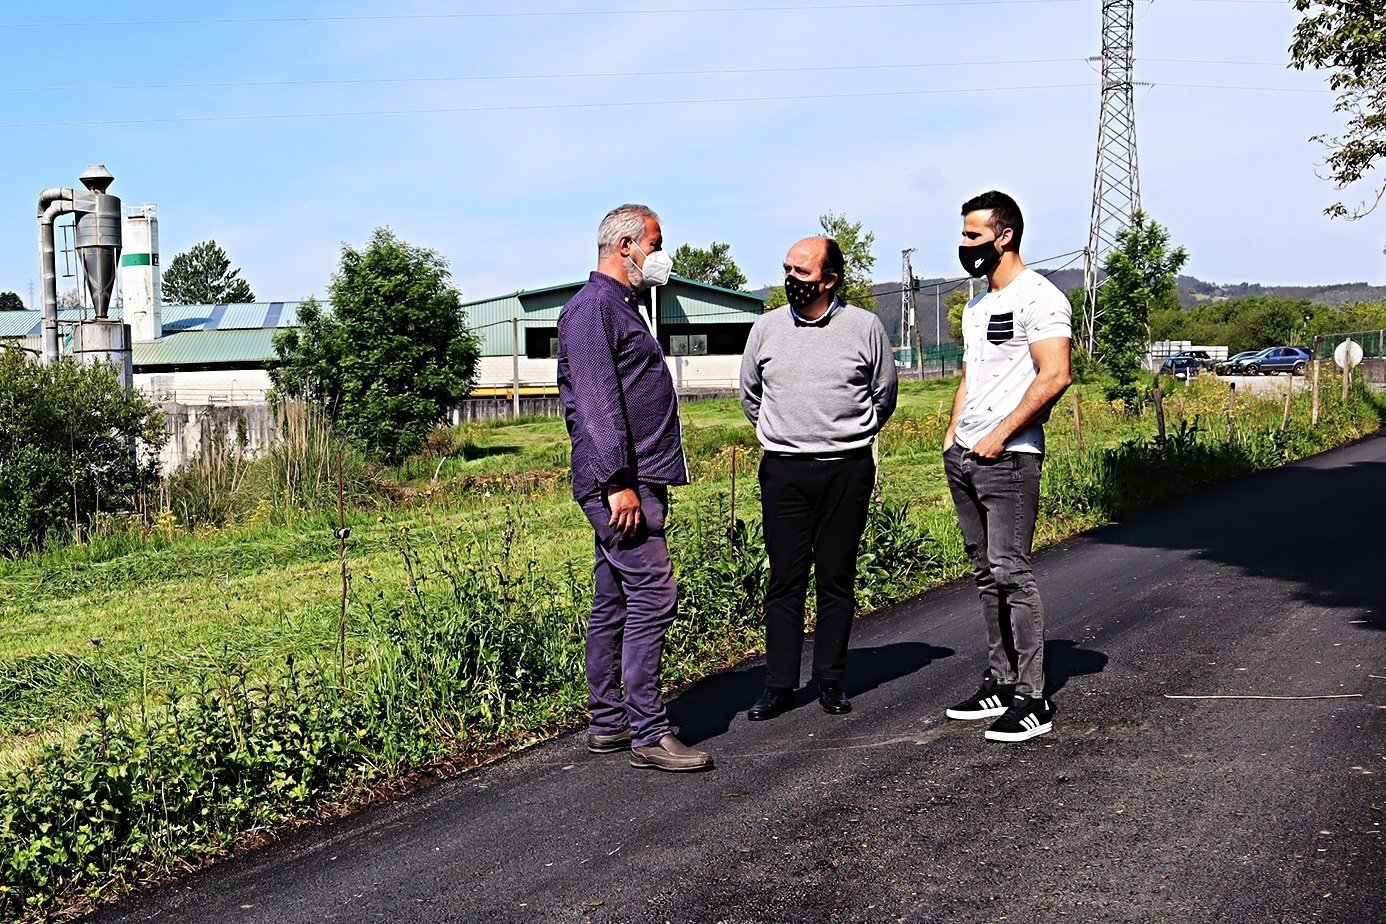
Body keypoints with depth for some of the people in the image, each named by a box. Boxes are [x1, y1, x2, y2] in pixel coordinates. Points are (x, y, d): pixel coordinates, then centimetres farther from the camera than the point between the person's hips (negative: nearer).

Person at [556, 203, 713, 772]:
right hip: (619, 482, -11)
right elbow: (596, 400, -19)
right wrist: (619, 481, -24)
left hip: (636, 481, 11)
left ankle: (607, 725, 17)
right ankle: (648, 736, -9)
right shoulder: (593, 306, -10)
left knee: (613, 605, 12)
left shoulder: (623, 307, 23)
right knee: (651, 597, -12)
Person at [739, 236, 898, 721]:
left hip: (848, 468, -1)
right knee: (785, 580, 1)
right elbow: (749, 393, 20)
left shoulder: (865, 327, 0)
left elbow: (883, 396, 14)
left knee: (837, 579, 5)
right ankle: (779, 685, 6)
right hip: (783, 468, 1)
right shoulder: (766, 327, 4)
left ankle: (832, 681, 13)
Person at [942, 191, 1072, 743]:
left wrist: (999, 436, -18)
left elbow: (1054, 377, -18)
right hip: (964, 458, 9)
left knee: (1010, 571, -10)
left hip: (1009, 457, -9)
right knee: (986, 574, 11)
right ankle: (1000, 682, 19)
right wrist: (952, 434, 13)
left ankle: (1032, 700, -6)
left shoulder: (1038, 297, -8)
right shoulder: (976, 308, 20)